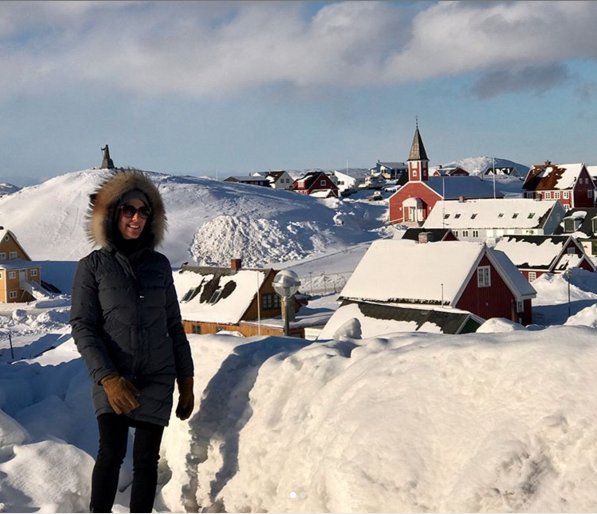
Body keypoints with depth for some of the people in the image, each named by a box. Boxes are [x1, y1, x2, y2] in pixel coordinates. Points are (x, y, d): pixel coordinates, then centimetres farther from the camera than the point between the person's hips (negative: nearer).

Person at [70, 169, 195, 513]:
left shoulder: (159, 265, 7)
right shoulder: (93, 266, -1)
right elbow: (82, 327, -5)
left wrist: (186, 381, 10)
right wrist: (108, 377, -17)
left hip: (157, 381, 3)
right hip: (113, 380, -3)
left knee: (146, 461, 3)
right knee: (112, 452, -19)